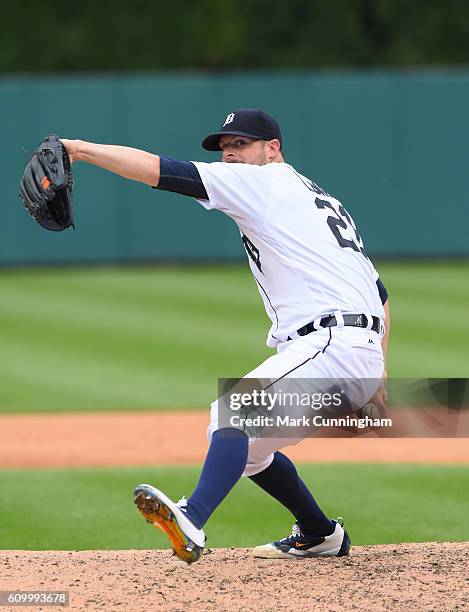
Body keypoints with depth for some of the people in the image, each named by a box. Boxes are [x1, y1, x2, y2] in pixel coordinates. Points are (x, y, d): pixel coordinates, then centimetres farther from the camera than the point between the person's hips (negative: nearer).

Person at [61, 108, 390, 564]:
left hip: (333, 343, -10)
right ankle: (320, 536, 32)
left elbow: (162, 171, -6)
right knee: (246, 446, 22)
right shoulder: (323, 200, 29)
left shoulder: (265, 181, 2)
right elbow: (381, 294, 28)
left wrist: (81, 149, -5)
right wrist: (378, 370, 23)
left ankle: (192, 522, -50)